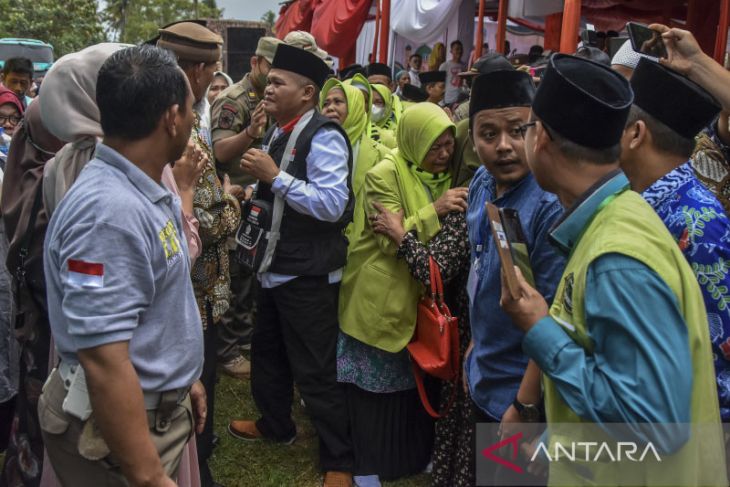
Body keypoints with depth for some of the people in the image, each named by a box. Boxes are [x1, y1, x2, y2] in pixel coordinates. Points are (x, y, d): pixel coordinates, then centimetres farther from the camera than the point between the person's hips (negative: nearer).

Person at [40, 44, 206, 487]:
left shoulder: (144, 194, 3)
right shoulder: (110, 211, -28)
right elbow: (104, 363, -30)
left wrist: (182, 378, 21)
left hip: (161, 410, 9)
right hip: (116, 429, -9)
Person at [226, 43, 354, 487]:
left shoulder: (323, 136, -17)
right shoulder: (277, 133, 10)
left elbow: (332, 205, -28)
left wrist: (275, 176, -26)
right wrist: (256, 183, 6)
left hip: (309, 275, -9)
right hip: (275, 267, 9)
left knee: (315, 370, 1)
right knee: (268, 352, 24)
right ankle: (276, 425, 47)